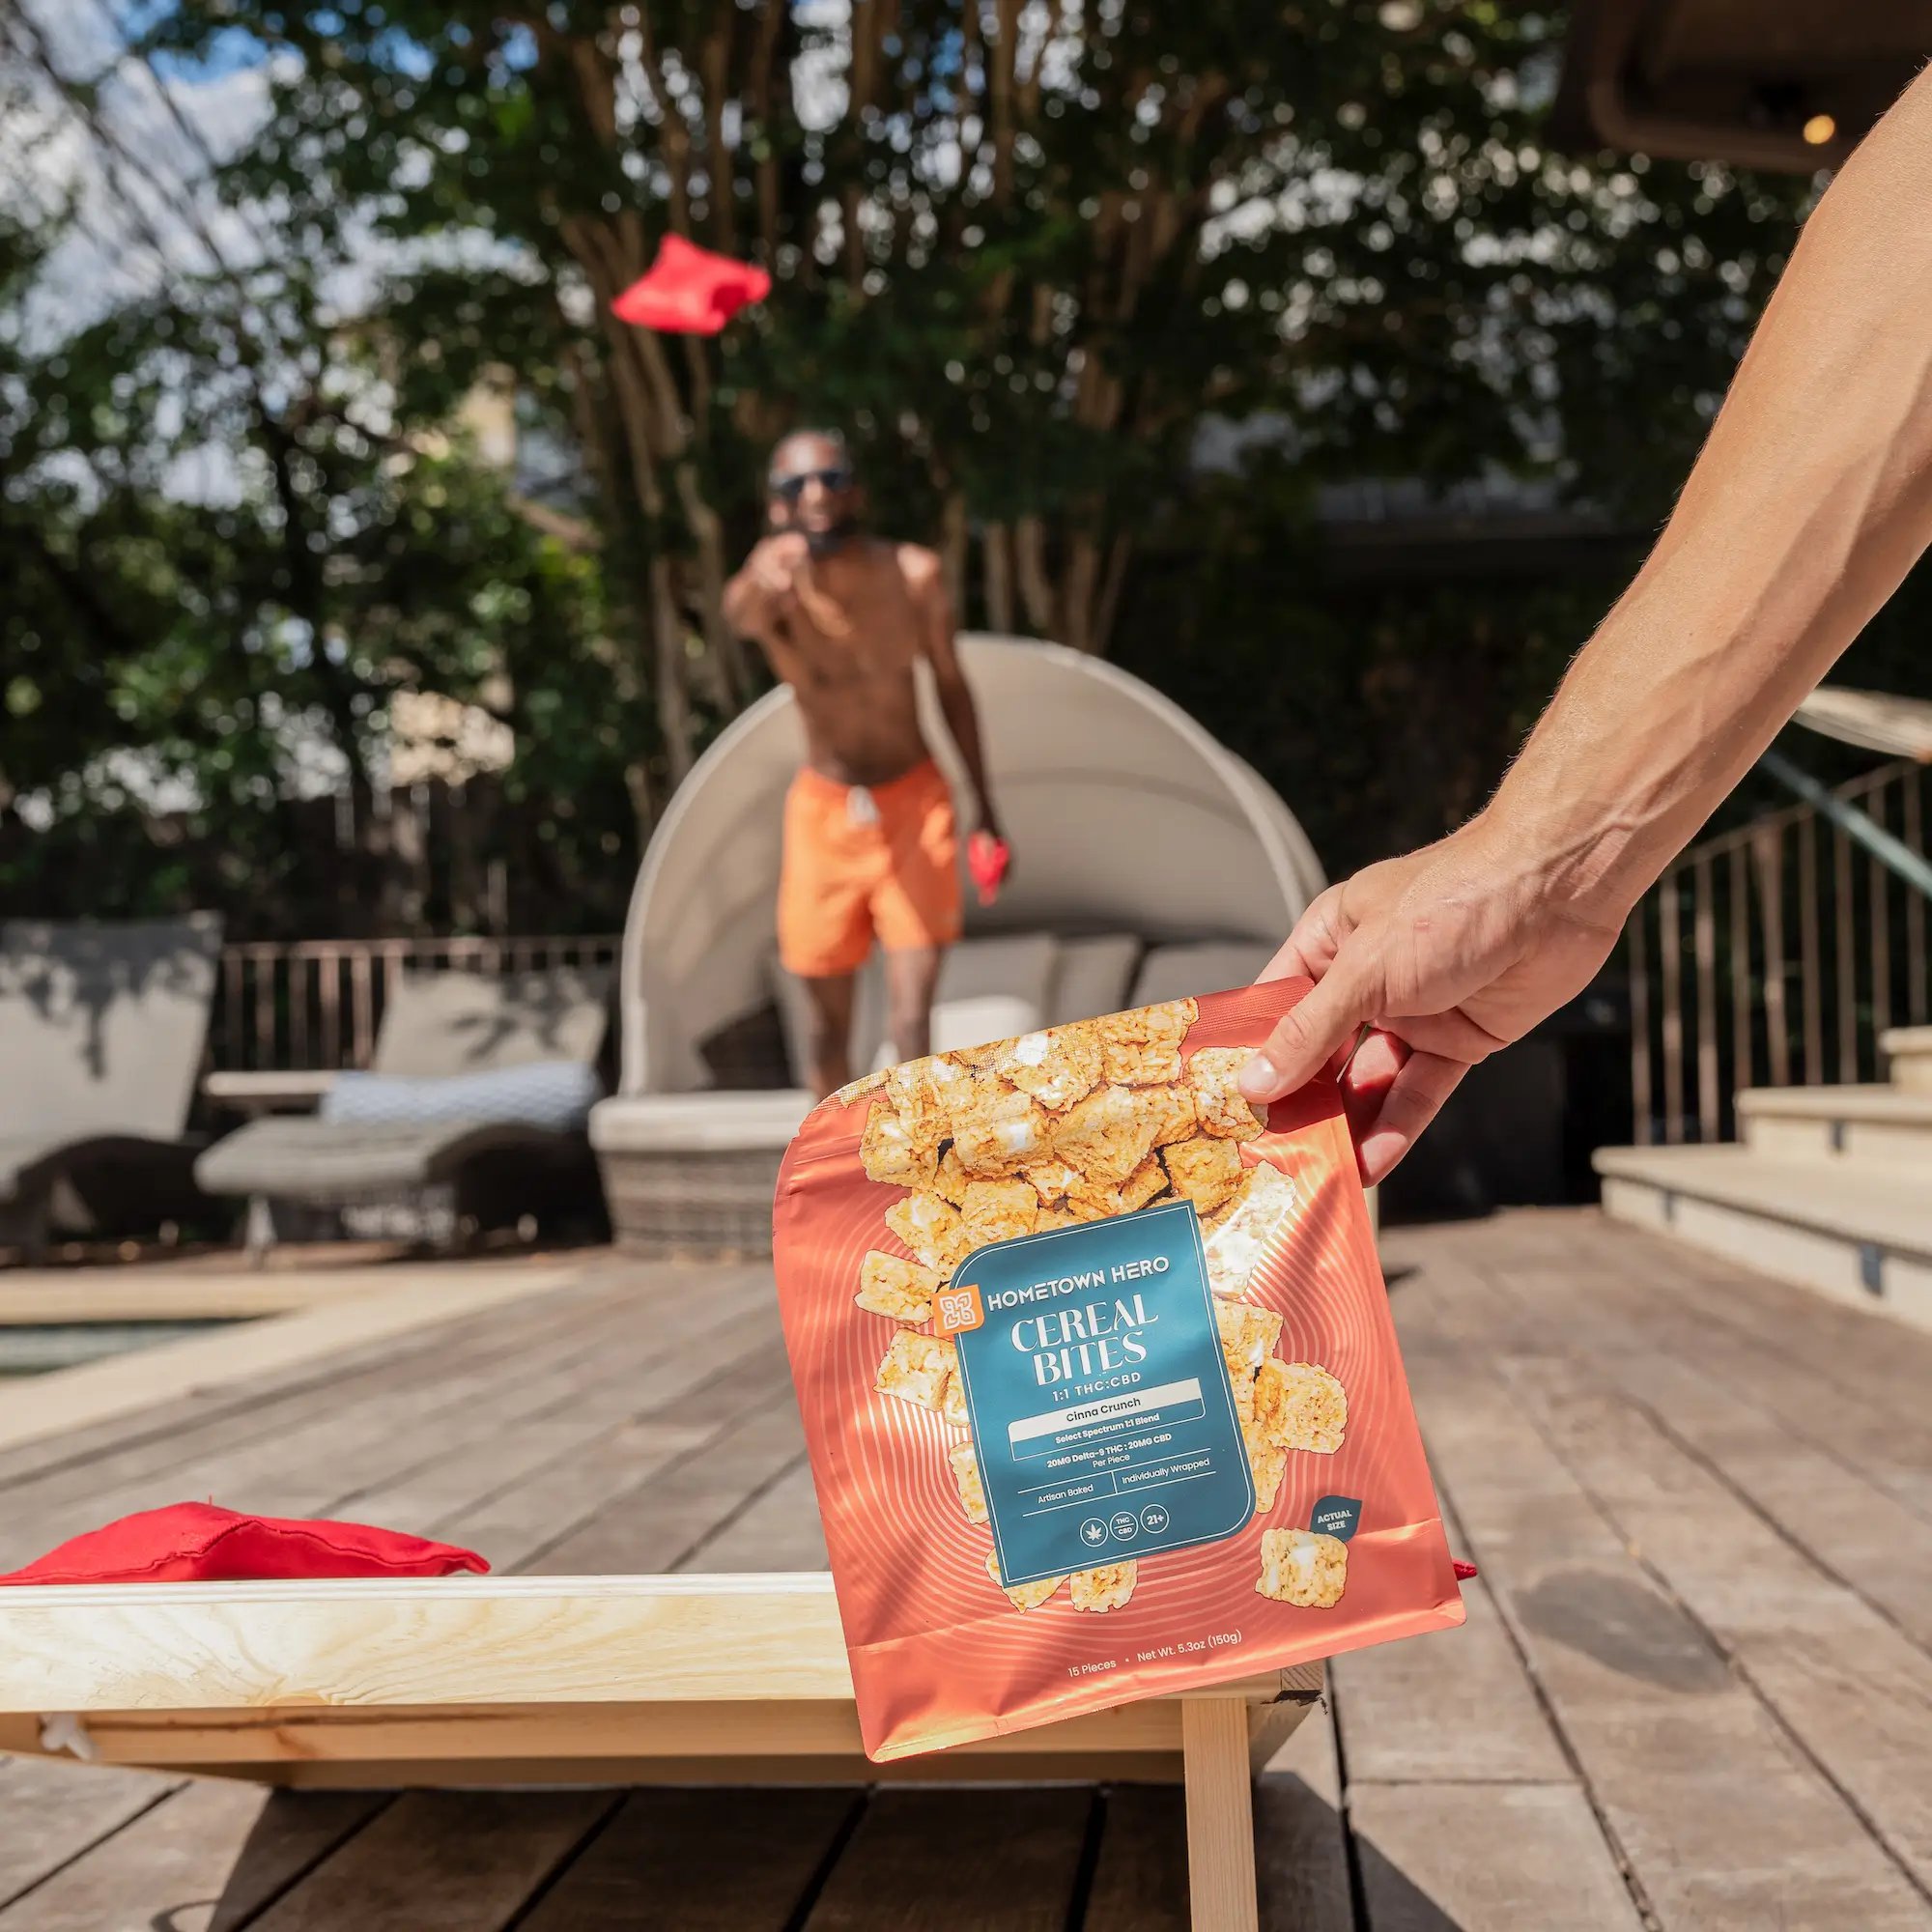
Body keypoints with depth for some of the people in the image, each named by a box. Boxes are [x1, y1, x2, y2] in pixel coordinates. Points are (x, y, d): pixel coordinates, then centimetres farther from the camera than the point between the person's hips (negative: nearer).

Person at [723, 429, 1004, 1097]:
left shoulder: (913, 575, -10)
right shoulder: (771, 590, -17)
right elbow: (740, 612, -44)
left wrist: (983, 805, 6)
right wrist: (762, 589, -69)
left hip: (915, 802, 0)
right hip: (824, 811, 0)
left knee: (911, 1014, -12)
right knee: (830, 1017, 11)